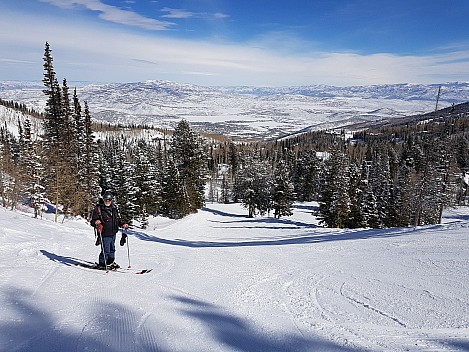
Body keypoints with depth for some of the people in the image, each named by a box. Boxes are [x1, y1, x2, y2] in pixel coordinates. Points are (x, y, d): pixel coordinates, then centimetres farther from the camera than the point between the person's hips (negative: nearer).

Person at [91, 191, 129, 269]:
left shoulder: (114, 208, 11)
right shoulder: (98, 208, -5)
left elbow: (118, 219, 20)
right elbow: (93, 221, -6)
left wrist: (123, 224, 3)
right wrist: (96, 222, -28)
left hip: (113, 233, 6)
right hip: (104, 234, -6)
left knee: (112, 249, 17)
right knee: (106, 250, -6)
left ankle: (110, 262, 34)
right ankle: (102, 264, 12)